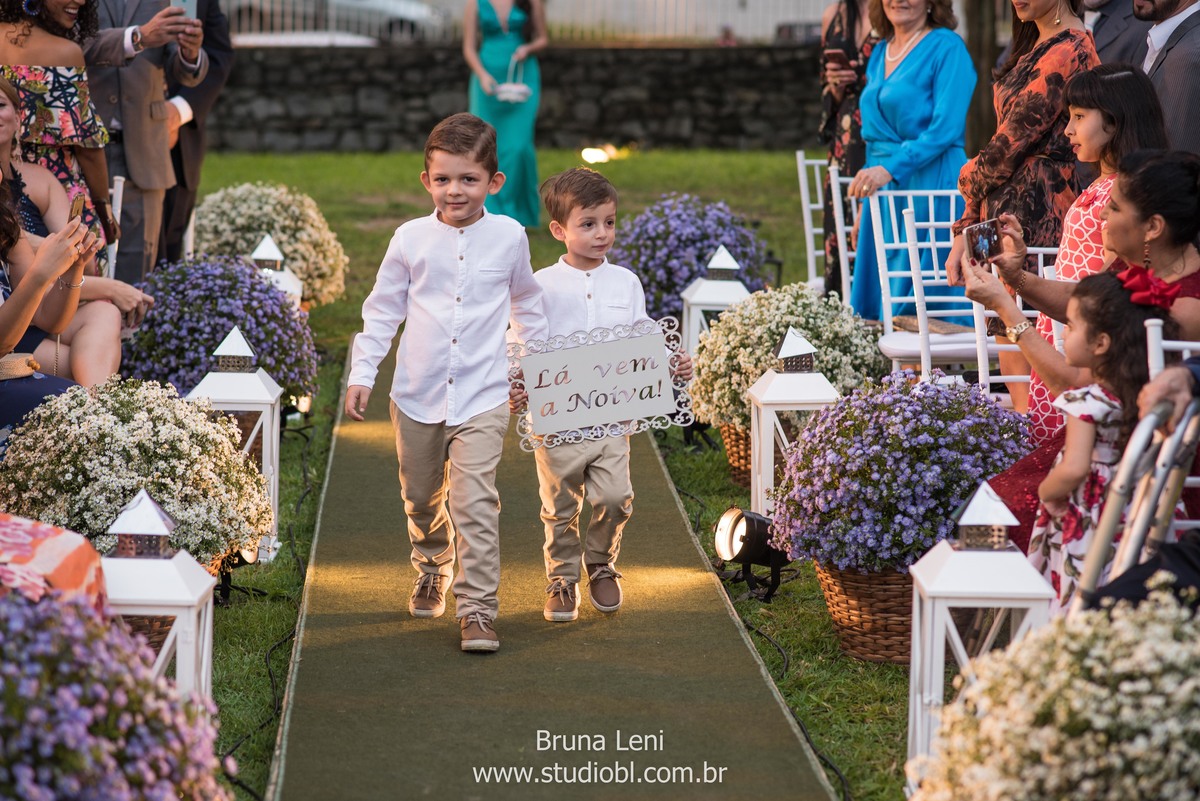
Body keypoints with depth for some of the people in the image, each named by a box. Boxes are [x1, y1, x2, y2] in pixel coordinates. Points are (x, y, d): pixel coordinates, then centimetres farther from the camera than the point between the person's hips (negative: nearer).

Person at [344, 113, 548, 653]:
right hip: (417, 393, 2)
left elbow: (526, 306, 14)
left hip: (483, 395, -2)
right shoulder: (412, 239, -3)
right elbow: (383, 309, 6)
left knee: (475, 501, -14)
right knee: (421, 498, 18)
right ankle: (431, 571, 45)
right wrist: (362, 373, 2)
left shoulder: (509, 237, -1)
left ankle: (477, 608, -10)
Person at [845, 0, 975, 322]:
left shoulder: (946, 47, -7)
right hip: (883, 191, 8)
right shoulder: (880, 54, 17)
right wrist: (864, 206, 19)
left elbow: (945, 129, -16)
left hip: (930, 186, -8)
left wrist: (889, 169, -25)